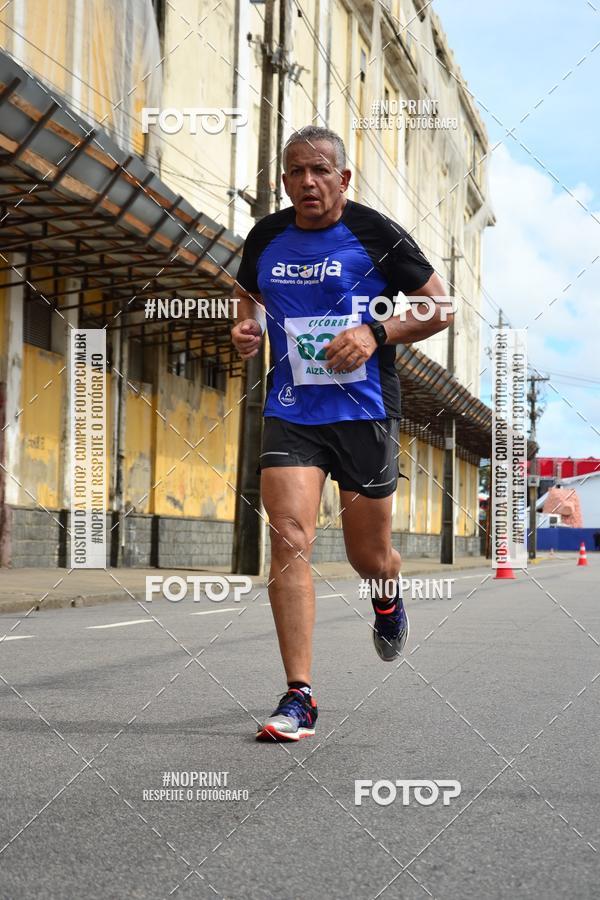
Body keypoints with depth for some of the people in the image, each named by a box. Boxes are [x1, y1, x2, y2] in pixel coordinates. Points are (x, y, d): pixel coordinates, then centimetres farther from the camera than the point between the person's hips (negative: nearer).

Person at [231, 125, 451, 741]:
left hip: (364, 411, -2)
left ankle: (389, 598, 48)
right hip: (290, 413, 2)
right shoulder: (266, 238, 6)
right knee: (289, 539, -16)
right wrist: (246, 327, 3)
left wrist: (376, 334, -16)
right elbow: (247, 291, 27)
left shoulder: (375, 234, -5)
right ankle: (299, 697, -12)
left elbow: (439, 307, 0)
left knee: (369, 559, 8)